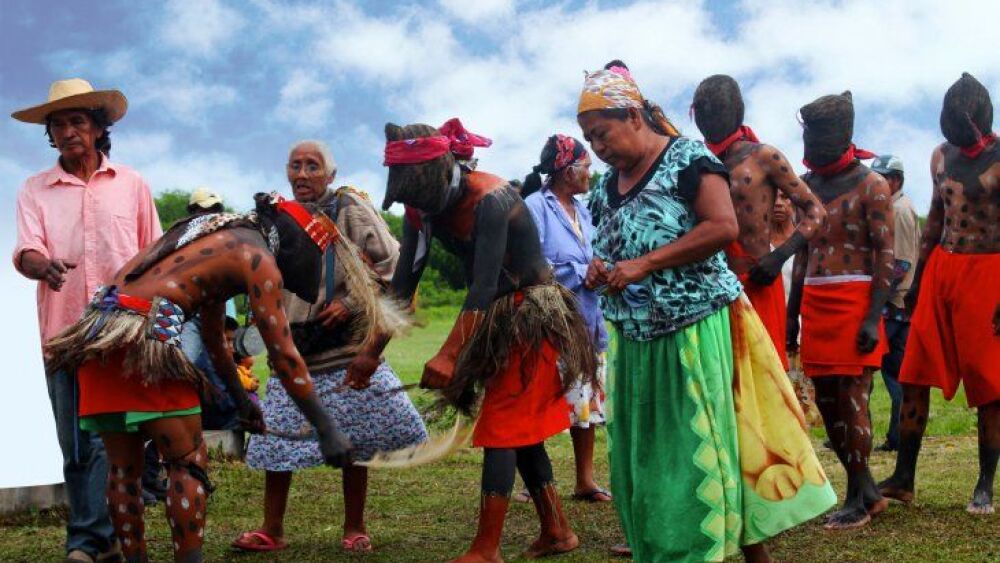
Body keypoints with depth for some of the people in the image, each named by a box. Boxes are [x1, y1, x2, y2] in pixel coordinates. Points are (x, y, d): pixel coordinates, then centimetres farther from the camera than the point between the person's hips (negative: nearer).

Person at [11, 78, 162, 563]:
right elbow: (25, 252, -4)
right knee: (75, 445, 4)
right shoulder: (35, 191, 10)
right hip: (64, 334, 2)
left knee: (109, 439, -7)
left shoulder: (131, 185, 9)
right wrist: (43, 265, -27)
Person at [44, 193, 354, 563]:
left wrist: (240, 399, 45)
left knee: (124, 468, 13)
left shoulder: (221, 236, 27)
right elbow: (283, 355, -4)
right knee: (189, 462, 1)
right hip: (139, 336, -9)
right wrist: (326, 428, -1)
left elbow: (213, 337, 37)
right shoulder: (258, 258, 1)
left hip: (96, 332, 9)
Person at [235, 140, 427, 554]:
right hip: (293, 349, 5)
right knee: (276, 438, 3)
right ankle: (272, 529, 14)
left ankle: (355, 529, 16)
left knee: (353, 440, 2)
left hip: (346, 346, -5)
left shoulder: (349, 207, -3)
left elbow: (389, 262, -8)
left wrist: (352, 303, -13)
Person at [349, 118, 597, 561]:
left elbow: (484, 284, -32)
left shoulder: (489, 200, -27)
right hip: (497, 320, 8)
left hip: (531, 319, -8)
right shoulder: (425, 207, -4)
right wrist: (372, 351, -6)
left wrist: (449, 355, -39)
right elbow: (404, 282, -3)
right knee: (520, 428, 12)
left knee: (502, 427, -10)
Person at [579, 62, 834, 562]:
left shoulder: (687, 159, -9)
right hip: (637, 338, 7)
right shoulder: (606, 186, 13)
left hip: (696, 332, -7)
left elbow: (724, 226, -20)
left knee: (700, 446, -6)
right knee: (643, 456, 8)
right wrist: (601, 270, 0)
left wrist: (646, 263, -22)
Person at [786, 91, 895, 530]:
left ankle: (858, 499, 3)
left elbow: (885, 256, -8)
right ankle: (869, 492, 19)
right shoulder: (806, 185, 15)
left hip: (854, 303, -7)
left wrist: (874, 318, -16)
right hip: (815, 304, 7)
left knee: (851, 399, -6)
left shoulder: (870, 185, -4)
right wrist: (793, 314, 14)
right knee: (827, 402, 7)